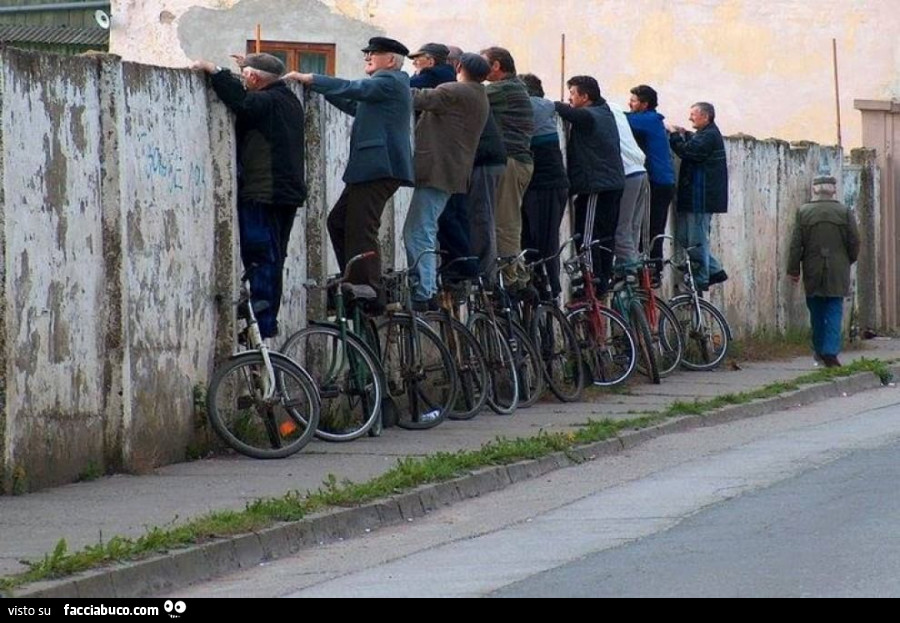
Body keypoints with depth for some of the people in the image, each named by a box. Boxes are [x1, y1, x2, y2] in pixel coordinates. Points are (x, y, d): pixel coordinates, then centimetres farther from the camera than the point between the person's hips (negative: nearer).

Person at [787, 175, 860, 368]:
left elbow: (796, 244, -2)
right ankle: (830, 353, -10)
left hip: (812, 272, 1)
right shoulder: (844, 212, -3)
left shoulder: (803, 212, -2)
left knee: (816, 312, 14)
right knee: (834, 311, 0)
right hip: (837, 272, -1)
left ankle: (819, 350, 21)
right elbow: (854, 242, 0)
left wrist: (793, 269, 5)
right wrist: (849, 261, 17)